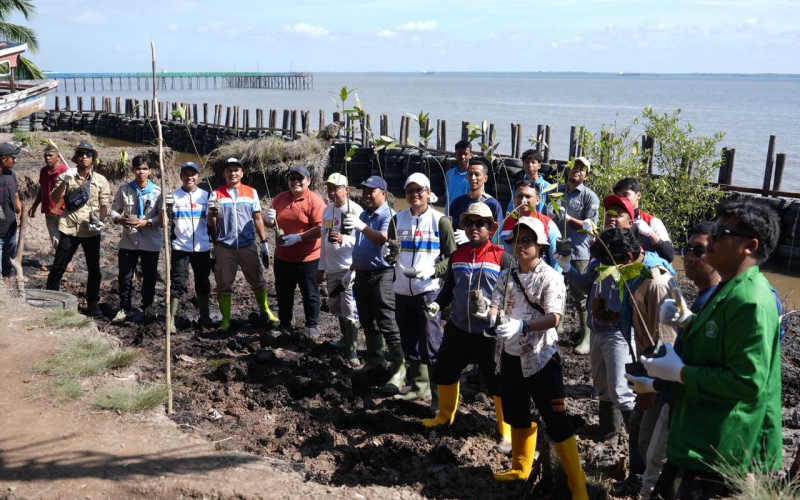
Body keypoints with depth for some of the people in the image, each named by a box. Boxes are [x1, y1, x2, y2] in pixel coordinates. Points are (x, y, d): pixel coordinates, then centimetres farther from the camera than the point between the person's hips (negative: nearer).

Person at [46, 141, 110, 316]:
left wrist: (100, 221, -15)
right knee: (58, 266, 4)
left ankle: (92, 302, 18)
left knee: (94, 269, 6)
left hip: (91, 231, 1)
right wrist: (64, 181, -18)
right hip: (69, 229, 0)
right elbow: (54, 200, -6)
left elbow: (104, 205, 4)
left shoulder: (100, 180, 2)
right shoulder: (67, 177, 1)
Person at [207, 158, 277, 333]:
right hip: (224, 248, -1)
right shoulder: (216, 194, 2)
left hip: (248, 246, 1)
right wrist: (212, 212, -20)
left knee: (258, 281, 9)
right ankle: (226, 320, 15)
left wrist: (264, 243, 6)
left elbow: (258, 219, 9)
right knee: (224, 285, 6)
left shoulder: (251, 192, 5)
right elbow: (211, 223, 3)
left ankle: (265, 312, 26)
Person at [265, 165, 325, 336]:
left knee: (310, 295, 7)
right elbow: (270, 224, 14)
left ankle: (312, 326, 21)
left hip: (308, 259, -5)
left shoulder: (315, 200, -13)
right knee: (283, 293, 16)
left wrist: (297, 237, -27)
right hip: (282, 257, 5)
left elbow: (321, 229, -21)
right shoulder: (279, 198, 5)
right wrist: (269, 219, -10)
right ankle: (285, 323, 32)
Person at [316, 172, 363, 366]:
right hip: (331, 268, 8)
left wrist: (343, 240, -35)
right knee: (336, 307, 18)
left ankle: (351, 349, 0)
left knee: (349, 310, -8)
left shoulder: (356, 211, -13)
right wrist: (321, 267, 17)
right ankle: (345, 338, 37)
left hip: (349, 268, -7)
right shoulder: (327, 210, 10)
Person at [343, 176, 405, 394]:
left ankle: (399, 369, -8)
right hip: (362, 275, 8)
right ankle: (374, 359, 30)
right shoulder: (363, 215, 15)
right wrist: (352, 270, 24)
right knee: (368, 322, 16)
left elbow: (383, 239, -28)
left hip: (381, 275, -8)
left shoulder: (388, 215, -10)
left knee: (387, 324, -11)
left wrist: (362, 227, -42)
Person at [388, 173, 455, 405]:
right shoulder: (398, 219, 10)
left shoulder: (440, 220, -3)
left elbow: (451, 256, -3)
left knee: (431, 345, -8)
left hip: (428, 290, -5)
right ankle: (419, 386, 29)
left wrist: (433, 270, -19)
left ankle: (440, 394, 1)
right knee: (410, 343, 14)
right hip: (402, 290, 5)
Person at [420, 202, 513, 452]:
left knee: (498, 382, 2)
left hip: (490, 332, -5)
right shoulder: (457, 256, 7)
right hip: (458, 328, 5)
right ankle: (445, 416, 42)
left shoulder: (501, 257, -10)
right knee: (444, 372, 18)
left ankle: (506, 431, 20)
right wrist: (437, 303, -3)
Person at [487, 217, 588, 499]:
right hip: (509, 356, 7)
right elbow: (496, 304, 1)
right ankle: (520, 468, 40)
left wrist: (522, 326, -37)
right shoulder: (507, 276, 8)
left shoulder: (550, 278, -11)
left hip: (540, 358, -6)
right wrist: (495, 317, -23)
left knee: (556, 421, -5)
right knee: (516, 415, 21)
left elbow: (553, 317, -22)